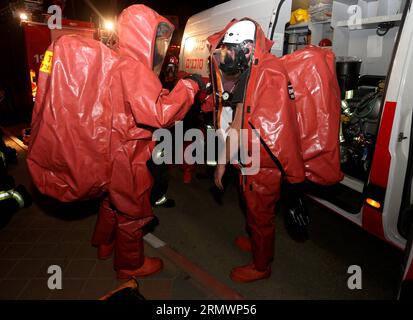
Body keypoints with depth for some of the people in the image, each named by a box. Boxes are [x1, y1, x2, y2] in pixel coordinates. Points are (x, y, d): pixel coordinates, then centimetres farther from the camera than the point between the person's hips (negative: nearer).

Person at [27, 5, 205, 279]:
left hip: (112, 149, 9)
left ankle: (106, 244, 48)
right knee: (132, 210, 8)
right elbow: (159, 114, -33)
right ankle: (131, 264, 29)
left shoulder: (115, 62, 8)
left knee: (114, 200, 26)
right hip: (127, 156, -9)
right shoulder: (133, 67, -23)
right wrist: (189, 86, -23)